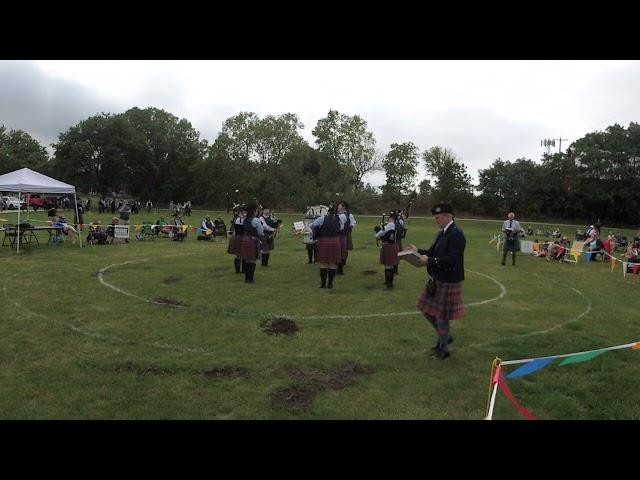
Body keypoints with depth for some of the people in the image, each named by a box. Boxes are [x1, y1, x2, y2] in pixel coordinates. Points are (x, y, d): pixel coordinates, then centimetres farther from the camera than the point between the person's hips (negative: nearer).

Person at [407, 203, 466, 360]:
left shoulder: (457, 234, -19)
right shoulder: (443, 233, 10)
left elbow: (452, 259, -26)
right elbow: (433, 252, 15)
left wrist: (429, 261, -25)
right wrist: (419, 251, -1)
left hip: (448, 282, -9)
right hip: (437, 279, 9)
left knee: (441, 315, 3)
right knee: (428, 310, 16)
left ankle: (443, 348, 21)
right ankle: (445, 337, 34)